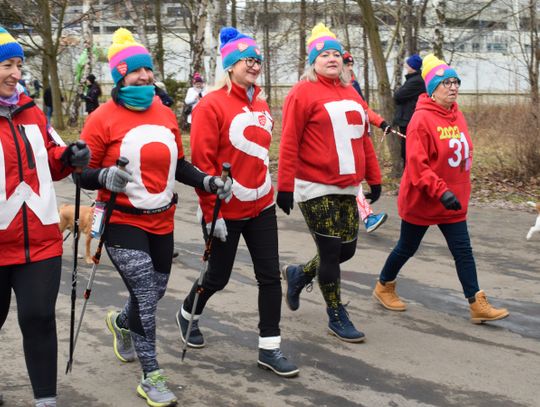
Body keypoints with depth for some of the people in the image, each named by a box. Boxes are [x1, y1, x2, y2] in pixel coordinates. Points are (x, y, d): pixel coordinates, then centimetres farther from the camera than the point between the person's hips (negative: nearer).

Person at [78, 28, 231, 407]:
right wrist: (105, 176, -29)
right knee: (147, 296, -11)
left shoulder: (166, 114, 4)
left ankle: (122, 323, 52)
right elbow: (83, 174, -8)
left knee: (155, 292, 19)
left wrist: (207, 181, -1)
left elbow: (178, 165, 14)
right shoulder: (103, 118, -12)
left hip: (162, 221, 6)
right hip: (123, 222, -6)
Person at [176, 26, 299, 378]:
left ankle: (269, 348, 12)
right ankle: (188, 314, 41)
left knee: (270, 275, 3)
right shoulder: (211, 105, -15)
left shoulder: (261, 105, 7)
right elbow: (202, 162, -17)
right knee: (219, 276, 11)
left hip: (261, 207, 6)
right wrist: (211, 212, -19)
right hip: (225, 212, -6)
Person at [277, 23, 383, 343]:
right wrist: (285, 187, -14)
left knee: (346, 251, 10)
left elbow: (363, 139, 18)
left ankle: (298, 275, 36)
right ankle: (337, 318, 18)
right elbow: (289, 143, -12)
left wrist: (374, 177, 16)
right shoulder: (304, 92, -8)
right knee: (331, 252, 0)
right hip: (316, 189, -7)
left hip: (348, 188, 7)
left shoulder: (351, 94, 13)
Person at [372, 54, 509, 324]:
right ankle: (384, 287, 33)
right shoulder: (422, 119, -19)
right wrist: (441, 192, -30)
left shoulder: (457, 116, 4)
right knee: (407, 248, 11)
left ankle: (477, 305, 5)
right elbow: (417, 165, -24)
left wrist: (461, 189, 17)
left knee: (463, 251, 3)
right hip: (421, 201, -6)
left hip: (453, 202, 6)